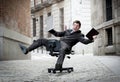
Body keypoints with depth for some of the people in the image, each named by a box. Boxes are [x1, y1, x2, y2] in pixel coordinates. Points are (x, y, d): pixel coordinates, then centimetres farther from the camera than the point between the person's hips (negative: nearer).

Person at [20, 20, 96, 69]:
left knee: (63, 49, -47)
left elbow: (84, 41, -8)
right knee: (41, 40, 2)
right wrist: (51, 30, 22)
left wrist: (91, 39, -25)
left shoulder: (79, 35, 9)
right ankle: (27, 50, -2)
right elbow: (58, 34, 34)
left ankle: (58, 66, -59)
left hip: (65, 44, -7)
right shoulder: (68, 31, 28)